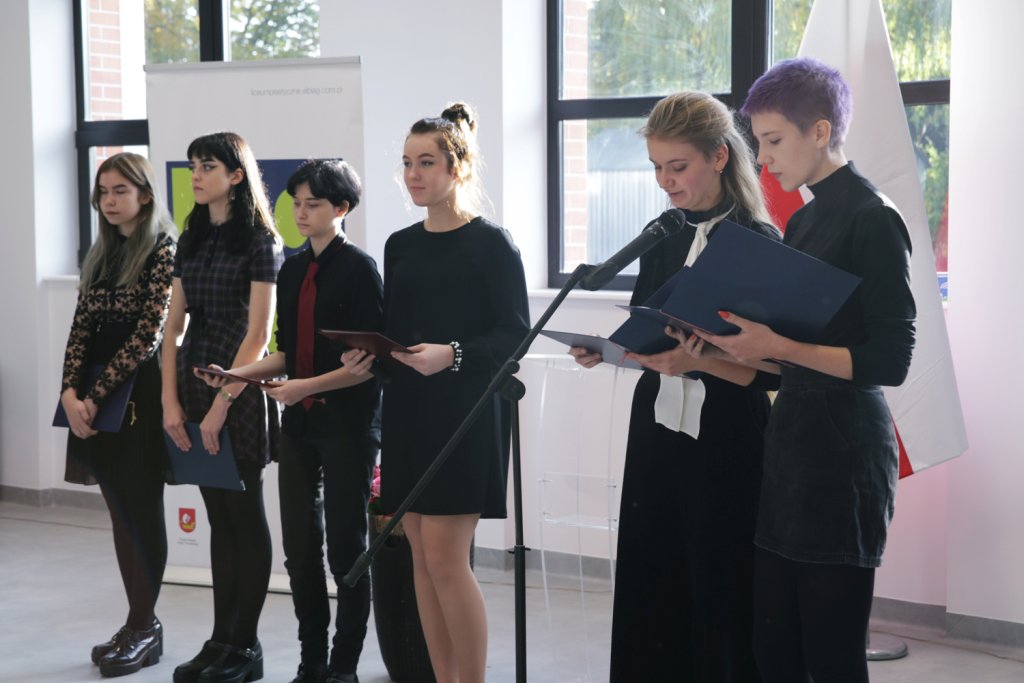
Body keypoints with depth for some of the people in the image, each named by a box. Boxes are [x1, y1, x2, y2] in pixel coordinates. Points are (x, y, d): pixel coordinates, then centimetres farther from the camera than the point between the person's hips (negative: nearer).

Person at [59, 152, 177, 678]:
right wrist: (70, 390, -6)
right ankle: (137, 622, 19)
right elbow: (81, 326, 9)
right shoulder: (101, 254, 14)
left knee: (140, 510, 0)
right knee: (120, 510, 10)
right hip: (95, 397, 7)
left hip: (138, 393, -7)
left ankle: (145, 627, 10)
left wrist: (95, 396, -16)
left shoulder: (165, 251, -9)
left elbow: (148, 335, -15)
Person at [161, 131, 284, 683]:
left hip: (240, 390, -6)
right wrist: (170, 400, -1)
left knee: (245, 516, 1)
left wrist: (222, 405, -16)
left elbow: (257, 332, -12)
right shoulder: (191, 239, 12)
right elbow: (175, 324, 9)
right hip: (194, 383, 6)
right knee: (219, 518, 11)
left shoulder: (260, 240, -7)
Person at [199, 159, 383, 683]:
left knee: (345, 546, 3)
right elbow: (286, 353, 15)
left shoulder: (359, 268, -9)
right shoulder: (292, 270, 11)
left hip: (348, 424, -6)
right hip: (299, 424, 6)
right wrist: (237, 374, -1)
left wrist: (309, 386, -20)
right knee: (299, 546, 9)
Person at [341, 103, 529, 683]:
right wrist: (367, 356, -4)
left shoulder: (491, 243, -6)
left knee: (445, 555, -9)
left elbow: (515, 335, -9)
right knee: (422, 555, 8)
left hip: (466, 413, -6)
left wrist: (452, 355, -23)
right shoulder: (401, 245, 12)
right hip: (408, 411, 6)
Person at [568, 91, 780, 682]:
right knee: (648, 587, 5)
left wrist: (696, 360, -27)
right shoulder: (661, 239, 11)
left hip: (723, 447, -5)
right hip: (657, 433, 5)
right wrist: (607, 348, -1)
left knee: (719, 597, 0)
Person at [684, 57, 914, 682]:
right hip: (792, 444, 8)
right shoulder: (804, 221, 15)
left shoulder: (872, 219, -9)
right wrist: (742, 346, 3)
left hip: (844, 454, -8)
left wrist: (780, 346, -20)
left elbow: (890, 361, -15)